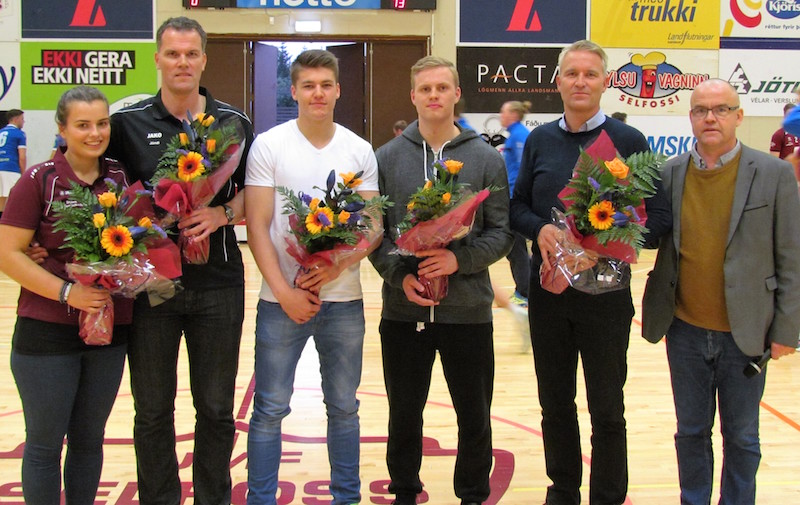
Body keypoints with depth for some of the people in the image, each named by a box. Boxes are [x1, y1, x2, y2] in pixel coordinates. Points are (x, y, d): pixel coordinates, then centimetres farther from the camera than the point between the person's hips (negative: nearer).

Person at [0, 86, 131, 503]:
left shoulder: (121, 178, 3)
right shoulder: (39, 179, -7)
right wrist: (66, 292, -20)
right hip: (47, 331, -4)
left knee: (89, 439, 16)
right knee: (45, 442, 7)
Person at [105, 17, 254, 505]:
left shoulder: (234, 123, 4)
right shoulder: (128, 122, 1)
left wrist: (222, 214, -11)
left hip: (218, 283, 1)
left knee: (216, 408, 10)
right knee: (153, 409, 9)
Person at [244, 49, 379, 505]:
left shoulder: (360, 151, 6)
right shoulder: (268, 145, 0)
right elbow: (258, 227, -4)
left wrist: (335, 268, -15)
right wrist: (284, 290, -13)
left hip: (343, 298, 2)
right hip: (281, 298, -2)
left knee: (344, 407, 12)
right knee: (270, 409, 3)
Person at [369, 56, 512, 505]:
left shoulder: (486, 158, 1)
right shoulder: (387, 157, 3)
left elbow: (502, 233, -1)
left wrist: (460, 259, -17)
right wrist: (399, 274, -13)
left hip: (468, 310, 0)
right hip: (403, 310, 1)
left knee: (474, 416, 11)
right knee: (405, 413, 14)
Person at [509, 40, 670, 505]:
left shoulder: (629, 142, -5)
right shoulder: (539, 141, 6)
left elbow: (658, 217, -5)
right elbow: (518, 206, 10)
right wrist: (540, 228, -11)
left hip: (605, 292, -3)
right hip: (547, 289, 3)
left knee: (607, 409, 8)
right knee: (555, 402, 15)